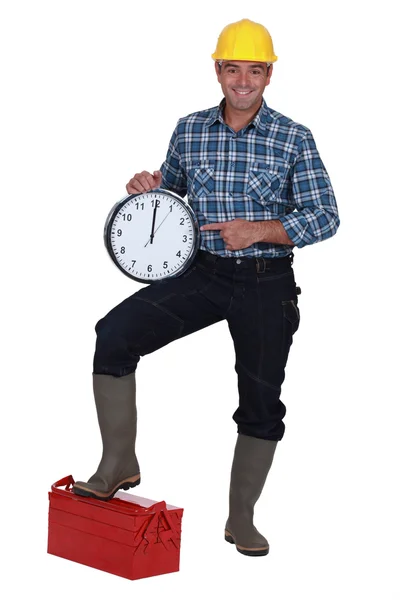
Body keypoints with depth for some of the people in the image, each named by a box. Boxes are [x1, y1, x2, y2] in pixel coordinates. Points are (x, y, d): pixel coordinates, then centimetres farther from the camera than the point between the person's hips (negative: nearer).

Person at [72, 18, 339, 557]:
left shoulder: (294, 139, -5)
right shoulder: (189, 131, 4)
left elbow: (325, 218, -8)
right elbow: (170, 189, 21)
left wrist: (257, 231, -20)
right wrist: (148, 186, -3)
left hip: (267, 283, -1)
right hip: (203, 272, 2)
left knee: (262, 402, 6)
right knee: (115, 333, -19)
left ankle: (241, 518, 24)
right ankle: (118, 466, -6)